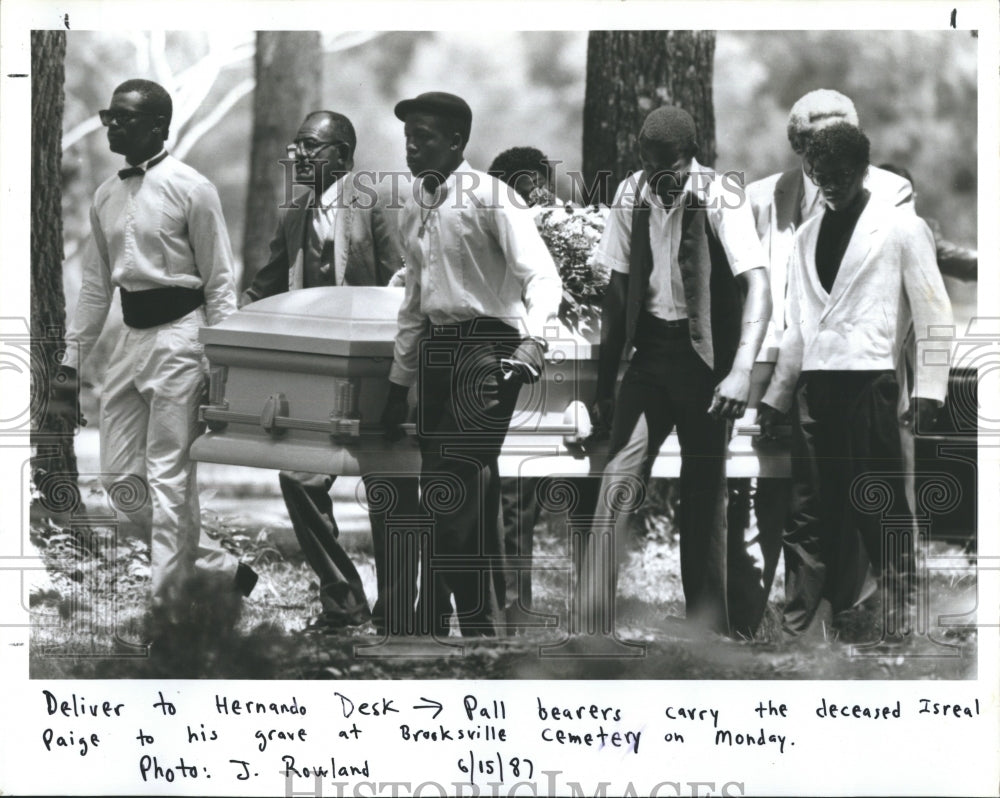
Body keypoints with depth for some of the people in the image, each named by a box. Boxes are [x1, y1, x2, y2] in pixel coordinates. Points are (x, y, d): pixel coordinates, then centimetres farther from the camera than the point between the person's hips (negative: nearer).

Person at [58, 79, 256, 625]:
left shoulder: (190, 190, -8)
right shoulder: (105, 197, 11)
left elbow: (219, 283, -7)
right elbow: (95, 285, 18)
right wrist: (73, 355, 15)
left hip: (177, 334, -7)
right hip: (129, 335, 8)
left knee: (167, 474, -7)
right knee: (119, 476, 7)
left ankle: (166, 599, -1)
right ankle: (215, 567, 19)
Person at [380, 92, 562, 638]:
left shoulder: (487, 196, -9)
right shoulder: (414, 209, 15)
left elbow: (541, 276, -17)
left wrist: (531, 343, -33)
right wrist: (399, 382, 25)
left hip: (486, 346, -8)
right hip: (437, 347, 8)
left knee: (453, 491, -16)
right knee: (441, 491, 9)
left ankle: (478, 623, -13)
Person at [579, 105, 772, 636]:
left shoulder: (719, 200, -13)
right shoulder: (631, 198, 1)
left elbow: (756, 285, -22)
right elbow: (618, 290, 10)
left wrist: (741, 370, -35)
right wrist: (604, 380, 11)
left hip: (704, 356, -3)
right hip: (650, 350, 3)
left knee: (704, 494, 2)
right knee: (618, 480, -9)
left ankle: (708, 624, 11)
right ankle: (590, 623, -10)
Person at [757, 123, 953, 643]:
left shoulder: (901, 229, 1)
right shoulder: (807, 235, 16)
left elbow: (933, 312, -2)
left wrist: (928, 389, -10)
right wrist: (776, 396, 15)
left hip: (868, 381, -5)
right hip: (814, 385, 5)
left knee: (882, 512, -4)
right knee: (809, 514, 5)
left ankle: (898, 628, -1)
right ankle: (794, 628, 6)